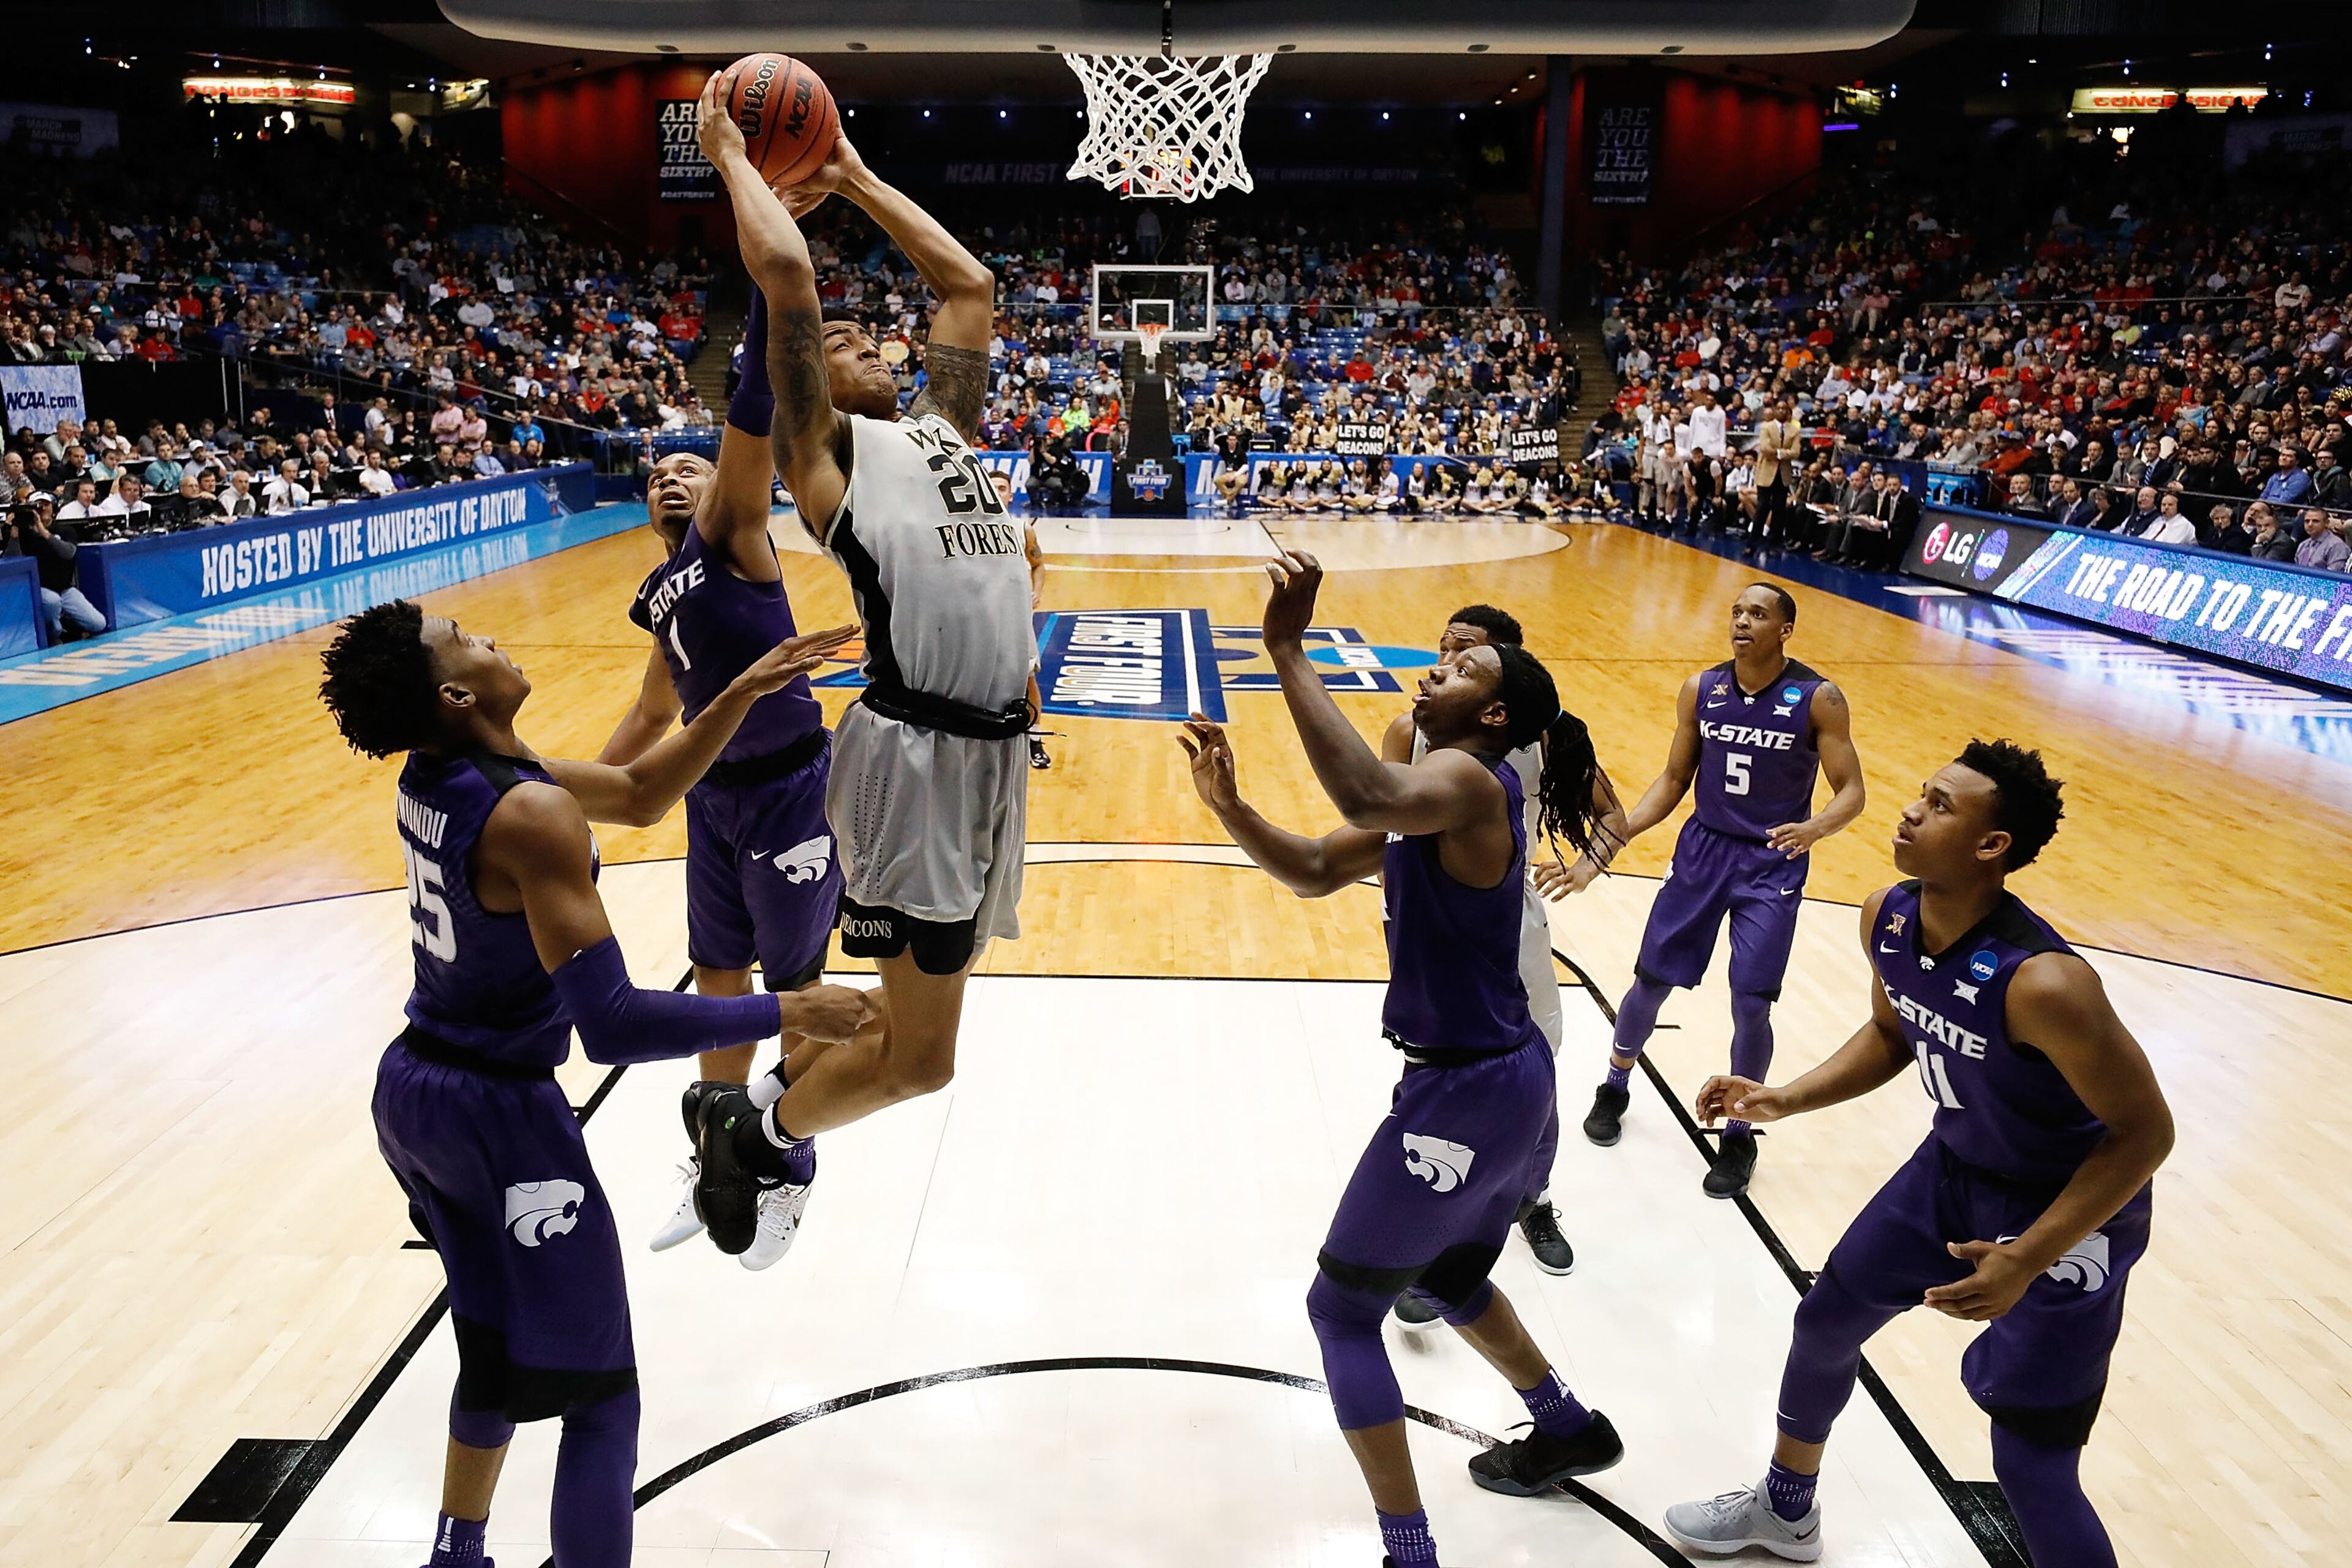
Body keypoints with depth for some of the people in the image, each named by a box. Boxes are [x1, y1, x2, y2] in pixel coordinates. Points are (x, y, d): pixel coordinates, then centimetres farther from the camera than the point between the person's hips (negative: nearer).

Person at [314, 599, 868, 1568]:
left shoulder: (436, 778, 3)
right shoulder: (531, 815, -25)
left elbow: (643, 792, 11)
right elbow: (613, 1026, -30)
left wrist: (746, 692, 3)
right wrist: (787, 1013, -22)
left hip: (411, 1091, 9)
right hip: (497, 1114, -9)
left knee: (498, 1351, 28)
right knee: (600, 1400, 4)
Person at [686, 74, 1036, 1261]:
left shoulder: (943, 422, 24)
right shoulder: (826, 448, 3)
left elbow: (969, 284, 30)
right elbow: (784, 274, -6)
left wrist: (855, 178, 33)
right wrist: (733, 159, 10)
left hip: (996, 750, 8)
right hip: (912, 751, -8)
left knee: (946, 969, 21)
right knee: (920, 1056, -7)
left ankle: (794, 1093, 44)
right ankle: (757, 1133, 19)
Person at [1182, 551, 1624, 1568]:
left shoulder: (1468, 778, -18)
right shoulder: (1439, 795, 12)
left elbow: (1367, 797, -42)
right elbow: (1315, 873, 12)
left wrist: (1288, 652, -37)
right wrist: (1227, 805, -5)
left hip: (1468, 1091, -10)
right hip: (1500, 1076, 10)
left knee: (1342, 1307, 1)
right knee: (1449, 1280, 31)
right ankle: (1569, 1430, 52)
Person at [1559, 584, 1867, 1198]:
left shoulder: (1818, 698, -13)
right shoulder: (1700, 691, -3)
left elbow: (1851, 792, -11)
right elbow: (1673, 782, 4)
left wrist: (1814, 828, -34)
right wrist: (1602, 850, -4)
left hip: (1773, 861, -3)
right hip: (1703, 847, 3)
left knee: (1751, 1005, -7)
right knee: (1650, 980, 7)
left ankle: (1739, 1136, 16)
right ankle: (1615, 1089, 34)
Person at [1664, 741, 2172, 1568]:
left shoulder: (2044, 982, -36)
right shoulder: (1886, 918, -13)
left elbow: (2145, 1133, -25)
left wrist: (2026, 1259, -29)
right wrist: (1785, 1101, -3)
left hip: (2067, 1212, -7)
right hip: (1953, 1166, 8)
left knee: (2033, 1473, -3)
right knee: (1824, 1322, 19)